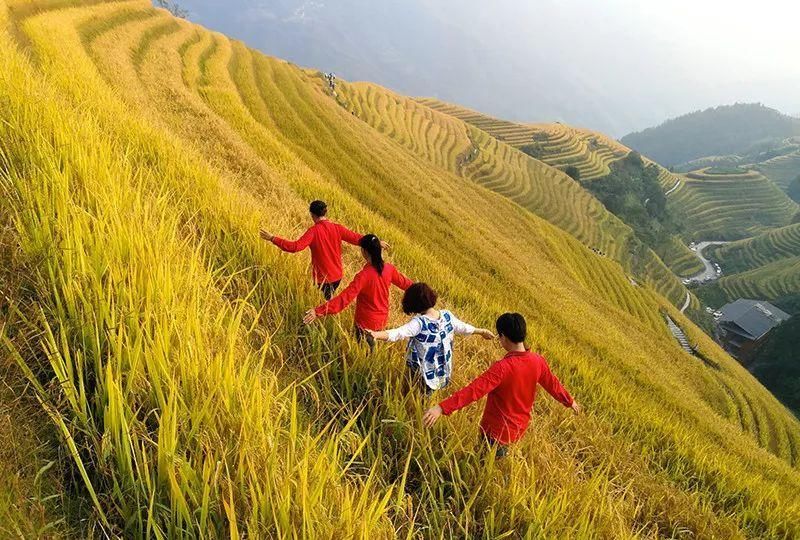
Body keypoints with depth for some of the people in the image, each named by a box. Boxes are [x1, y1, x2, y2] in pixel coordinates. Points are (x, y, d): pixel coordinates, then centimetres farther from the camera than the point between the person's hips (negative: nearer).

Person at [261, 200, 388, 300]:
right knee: (330, 300, 26)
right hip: (337, 275, 5)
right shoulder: (337, 228, -6)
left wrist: (272, 238, -25)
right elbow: (357, 238, -2)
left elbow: (295, 246, -29)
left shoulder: (314, 231, -19)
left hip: (323, 277, -5)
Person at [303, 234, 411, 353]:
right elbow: (404, 282, 7)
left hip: (366, 323, -6)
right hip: (382, 319, 6)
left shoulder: (364, 276, -30)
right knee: (373, 349, 29)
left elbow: (344, 298, -37)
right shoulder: (389, 269, -11)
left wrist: (319, 311, -40)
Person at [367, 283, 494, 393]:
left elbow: (399, 333, -42)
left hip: (422, 375, -6)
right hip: (441, 372, 6)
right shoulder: (447, 316, -9)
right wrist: (481, 331, 26)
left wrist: (376, 334, -56)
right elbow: (462, 327, 7)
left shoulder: (419, 323, -28)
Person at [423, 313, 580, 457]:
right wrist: (570, 402, 24)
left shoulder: (502, 367, -31)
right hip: (519, 427, 6)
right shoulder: (538, 361, -11)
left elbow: (473, 390, -38)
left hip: (497, 430, -6)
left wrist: (441, 408, -42)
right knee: (500, 459, 29)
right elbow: (553, 384, 5)